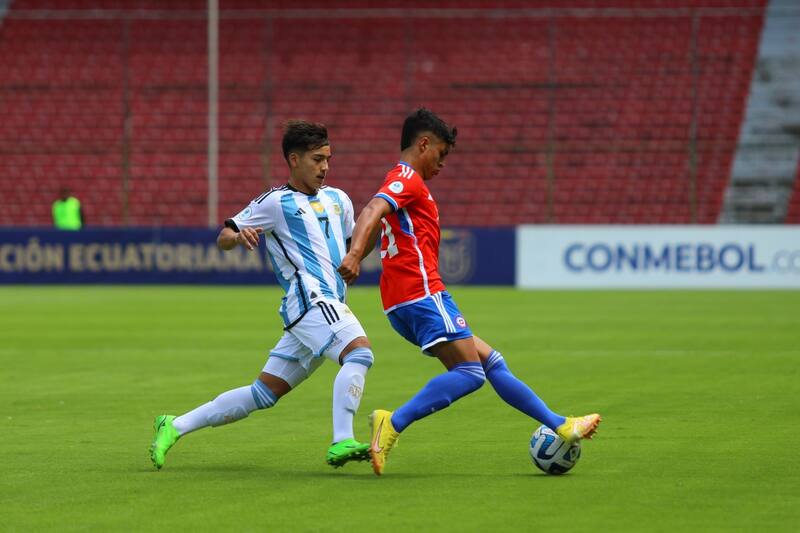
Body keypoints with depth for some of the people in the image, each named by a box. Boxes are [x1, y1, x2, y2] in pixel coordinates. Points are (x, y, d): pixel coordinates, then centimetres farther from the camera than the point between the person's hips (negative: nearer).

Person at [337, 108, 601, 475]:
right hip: (422, 293, -11)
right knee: (469, 372, -18)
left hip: (403, 304, 11)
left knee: (490, 360, 12)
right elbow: (372, 212, -24)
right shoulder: (408, 180, -7)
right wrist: (354, 255, -39)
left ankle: (560, 426, 15)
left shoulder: (400, 182, 25)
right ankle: (392, 424, -27)